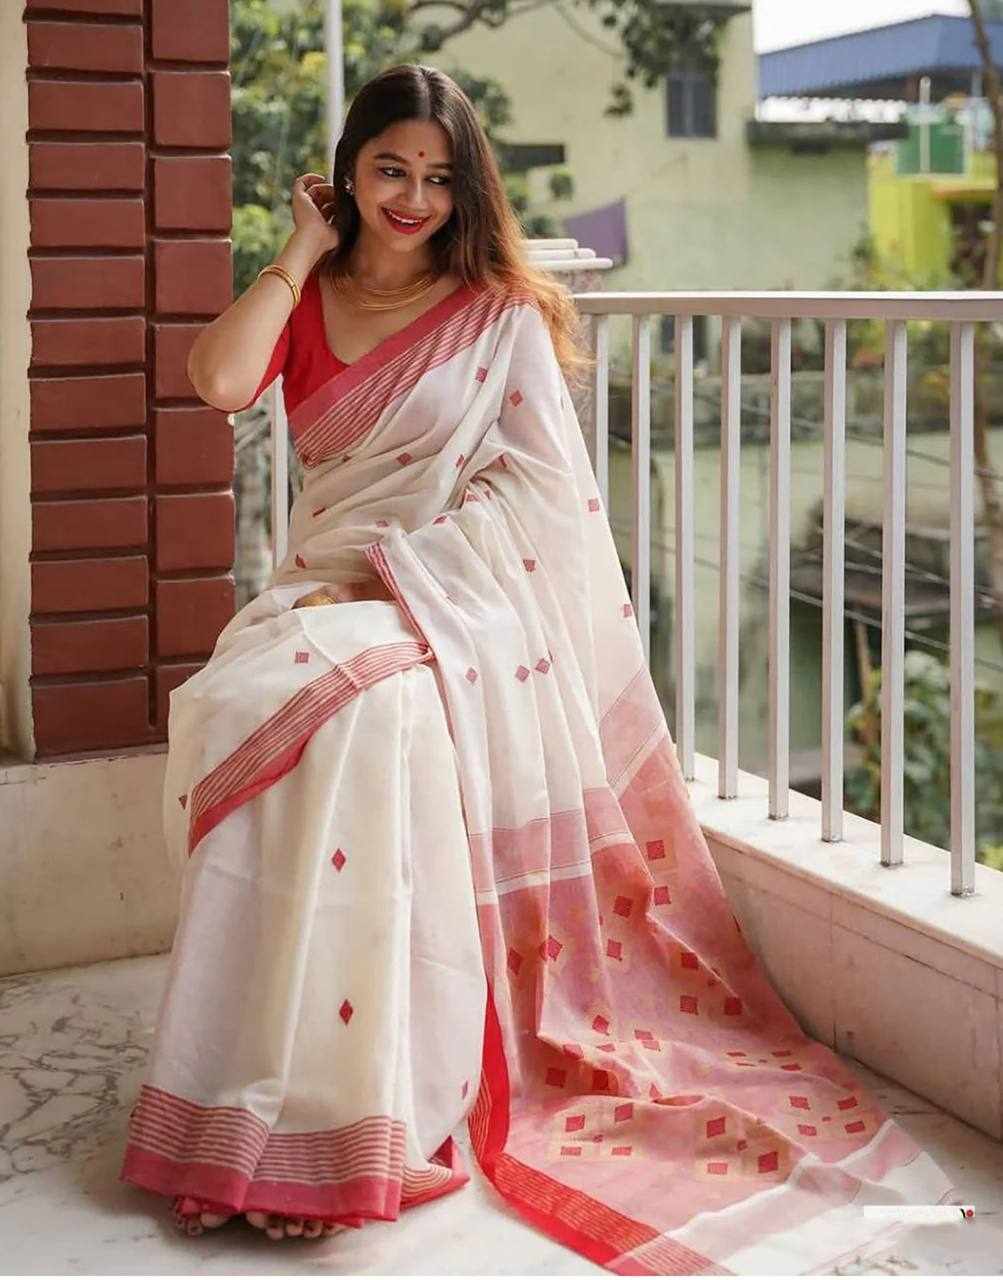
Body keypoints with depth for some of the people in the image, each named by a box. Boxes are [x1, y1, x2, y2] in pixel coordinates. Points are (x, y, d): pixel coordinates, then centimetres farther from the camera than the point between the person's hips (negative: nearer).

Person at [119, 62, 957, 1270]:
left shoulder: (499, 313, 5)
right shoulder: (305, 300, 16)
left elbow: (541, 491, -6)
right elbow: (219, 379, -7)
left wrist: (393, 572, -15)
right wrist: (304, 249, 3)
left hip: (459, 603, -4)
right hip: (329, 589, 4)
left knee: (353, 711, -36)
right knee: (234, 704, -29)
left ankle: (363, 1104, -27)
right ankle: (264, 1092, -18)